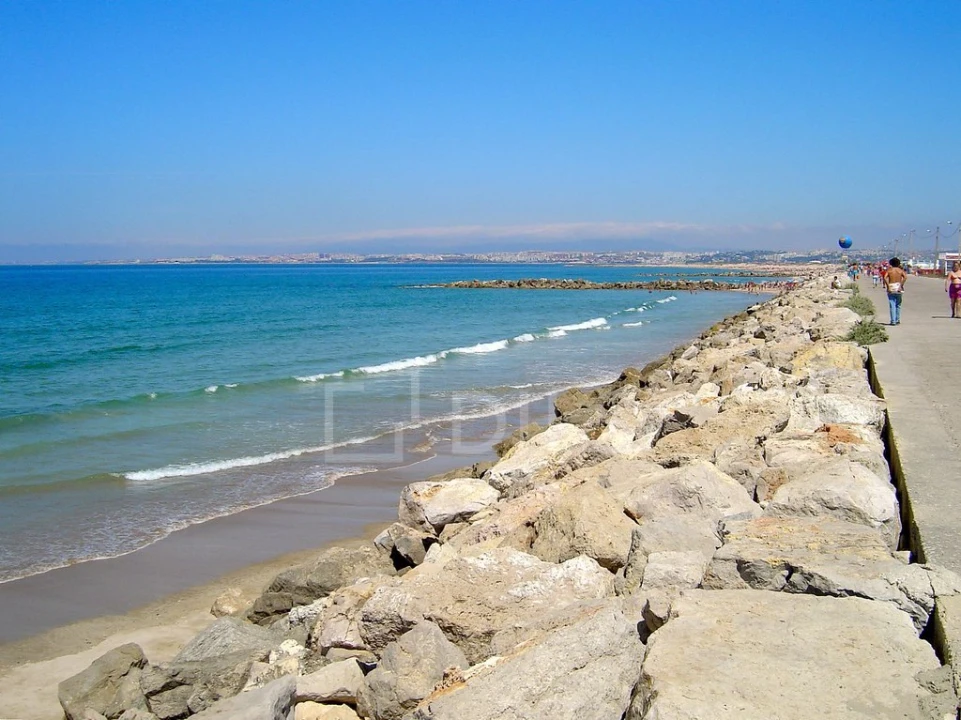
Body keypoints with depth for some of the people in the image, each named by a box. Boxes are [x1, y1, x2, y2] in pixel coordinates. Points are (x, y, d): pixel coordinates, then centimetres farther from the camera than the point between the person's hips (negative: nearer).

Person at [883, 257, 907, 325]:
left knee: (892, 305, -2)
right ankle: (898, 320, 16)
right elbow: (905, 277, -13)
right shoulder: (900, 270, 5)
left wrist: (888, 286, -12)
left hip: (891, 289, -1)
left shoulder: (889, 270, 3)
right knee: (898, 305, 14)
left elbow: (885, 278, -14)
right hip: (898, 289, 1)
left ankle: (893, 321, -8)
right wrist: (901, 285, -10)